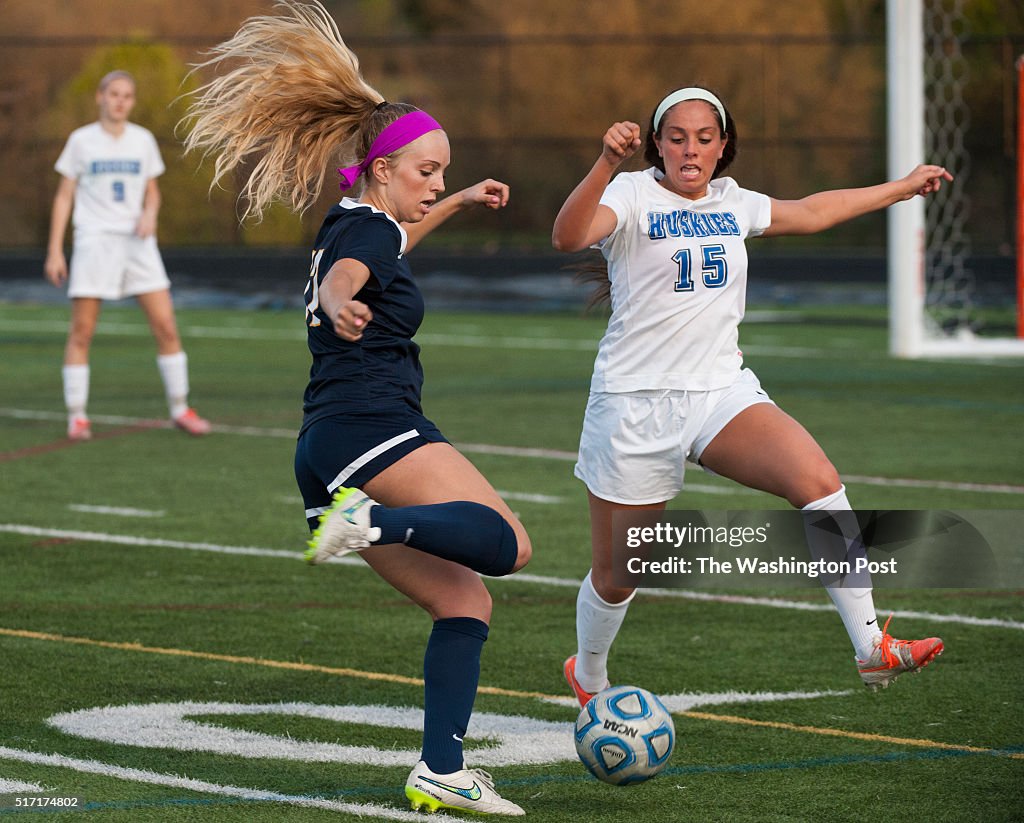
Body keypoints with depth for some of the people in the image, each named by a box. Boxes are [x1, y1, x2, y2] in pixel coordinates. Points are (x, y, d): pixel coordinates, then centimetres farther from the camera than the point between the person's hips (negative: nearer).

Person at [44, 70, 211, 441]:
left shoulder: (143, 140, 8)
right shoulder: (81, 140, 1)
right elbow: (64, 196, 4)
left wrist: (150, 213, -6)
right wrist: (55, 250, -1)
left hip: (136, 241, 2)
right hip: (94, 240, -2)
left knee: (166, 326, -4)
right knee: (81, 333, -5)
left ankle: (180, 409, 7)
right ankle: (76, 416, 4)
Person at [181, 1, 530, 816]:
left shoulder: (348, 224, 21)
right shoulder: (369, 230, -8)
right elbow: (344, 276, -33)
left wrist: (457, 205, 54)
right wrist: (342, 308, -55)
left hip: (328, 456, 10)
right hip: (371, 427, -10)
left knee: (466, 601, 7)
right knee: (506, 544, -23)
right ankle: (372, 523, -36)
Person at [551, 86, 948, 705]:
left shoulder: (733, 205, 11)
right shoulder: (633, 196, -7)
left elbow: (810, 212, 31)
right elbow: (568, 236, -28)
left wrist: (902, 188, 39)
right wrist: (607, 164, -43)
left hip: (723, 392, 4)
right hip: (636, 404, -4)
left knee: (818, 480, -24)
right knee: (617, 574, 6)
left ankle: (871, 647, -24)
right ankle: (588, 676, 38)